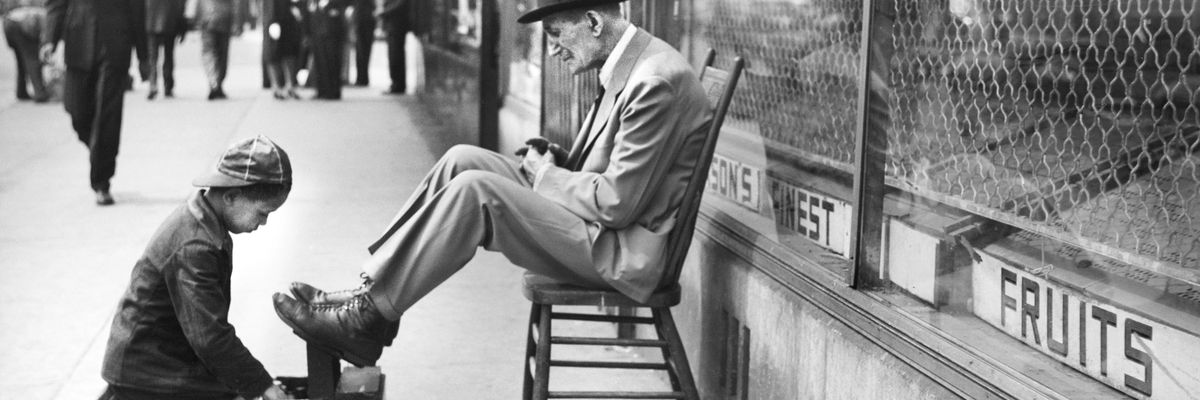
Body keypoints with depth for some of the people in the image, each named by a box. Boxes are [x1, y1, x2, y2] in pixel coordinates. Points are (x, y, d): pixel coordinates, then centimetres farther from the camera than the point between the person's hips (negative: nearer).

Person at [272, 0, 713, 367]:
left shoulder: (655, 82, -23)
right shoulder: (630, 64, 9)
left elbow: (617, 204, -23)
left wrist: (545, 175, -8)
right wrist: (554, 164, 2)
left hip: (622, 253, -10)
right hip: (602, 224, 10)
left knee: (474, 189, -22)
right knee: (462, 159, 1)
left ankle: (369, 317, -13)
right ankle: (371, 290, -1)